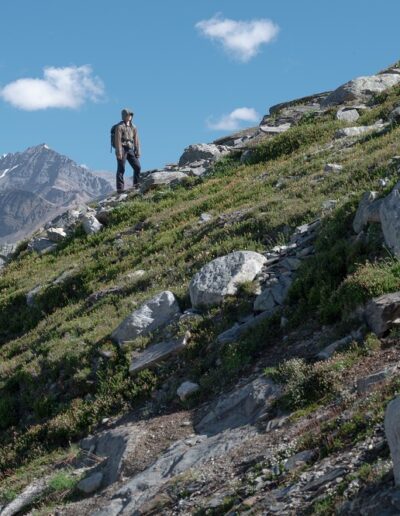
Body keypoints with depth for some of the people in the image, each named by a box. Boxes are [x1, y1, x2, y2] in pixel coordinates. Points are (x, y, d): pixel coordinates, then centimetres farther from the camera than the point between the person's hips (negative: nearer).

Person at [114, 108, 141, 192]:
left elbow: (136, 141, 14)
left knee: (137, 166, -4)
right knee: (121, 169, -5)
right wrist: (119, 153, -18)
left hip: (130, 150, 6)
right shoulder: (120, 126, -5)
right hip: (122, 149, -6)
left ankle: (136, 185, 7)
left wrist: (138, 152, 8)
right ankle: (120, 188, -4)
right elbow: (118, 140, -12)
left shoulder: (133, 127, 14)